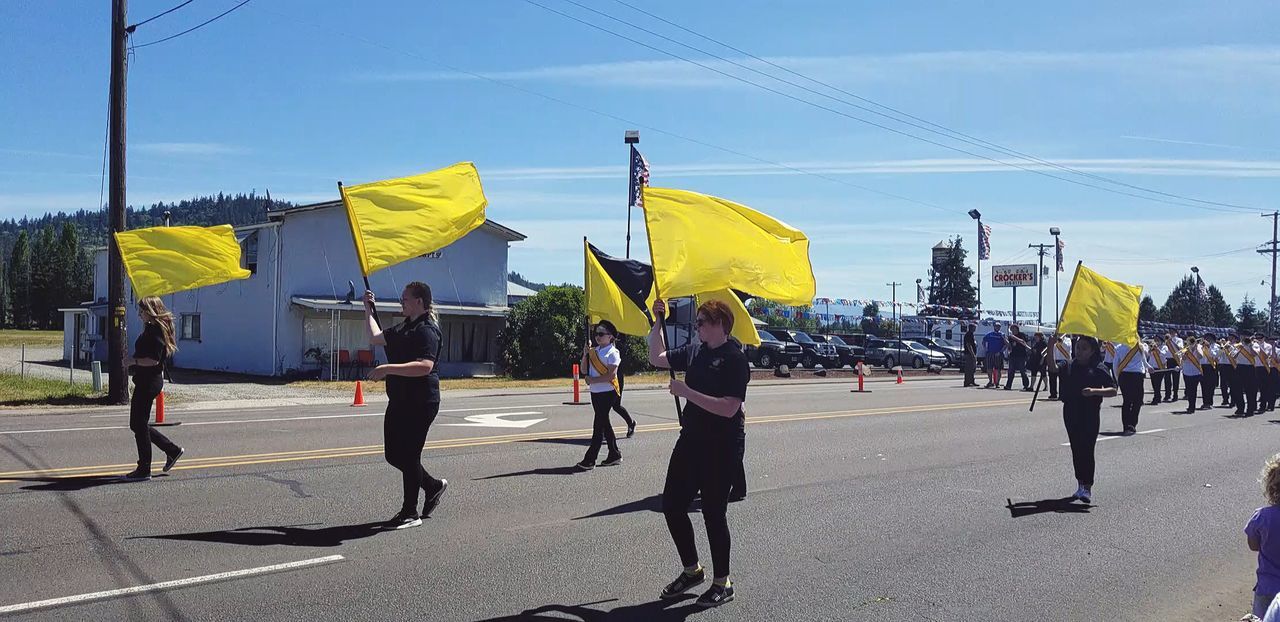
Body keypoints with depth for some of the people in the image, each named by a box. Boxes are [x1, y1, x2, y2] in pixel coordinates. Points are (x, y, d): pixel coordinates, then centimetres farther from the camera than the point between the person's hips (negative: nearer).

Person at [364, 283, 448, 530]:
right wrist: (368, 309, 32)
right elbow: (376, 337, 32)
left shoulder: (426, 330, -15)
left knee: (408, 456, -3)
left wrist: (389, 368, -32)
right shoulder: (404, 328, 17)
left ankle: (410, 513, 9)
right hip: (399, 401, 10)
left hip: (420, 403, -10)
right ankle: (433, 486, 31)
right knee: (393, 455, 13)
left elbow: (425, 366, -29)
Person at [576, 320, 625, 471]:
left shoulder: (613, 353, -10)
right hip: (595, 392, 8)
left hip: (607, 393, -8)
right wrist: (585, 354, -1)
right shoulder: (593, 351, 12)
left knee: (599, 425, -7)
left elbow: (611, 375, -18)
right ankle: (614, 455, 24)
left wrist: (593, 380, -18)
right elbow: (585, 370, 12)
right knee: (604, 424, 14)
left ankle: (589, 460, -7)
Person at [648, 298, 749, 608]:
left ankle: (722, 583, 17)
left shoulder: (734, 359, -15)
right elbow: (657, 358, 20)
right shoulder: (695, 351, 8)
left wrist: (686, 392, -21)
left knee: (713, 513, 0)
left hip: (721, 447, -8)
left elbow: (729, 408, -25)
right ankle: (692, 570, 29)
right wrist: (657, 323, 10)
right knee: (672, 505, 10)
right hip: (691, 440, 8)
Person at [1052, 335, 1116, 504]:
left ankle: (1087, 487, 0)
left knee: (1087, 450, -5)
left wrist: (1094, 391, -23)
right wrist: (1051, 348, -20)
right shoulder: (1069, 366, 7)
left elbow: (1113, 390, -6)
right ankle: (1080, 484, 22)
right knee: (1076, 449, 11)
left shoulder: (1098, 369, -4)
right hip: (1071, 413, 4)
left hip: (1090, 415, -4)